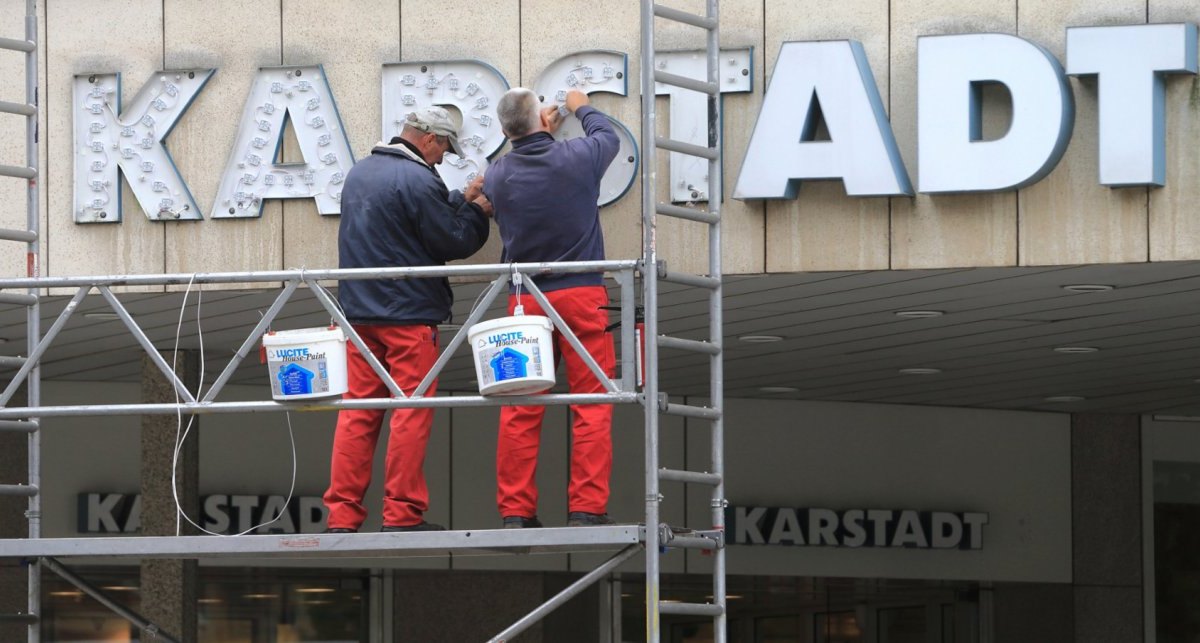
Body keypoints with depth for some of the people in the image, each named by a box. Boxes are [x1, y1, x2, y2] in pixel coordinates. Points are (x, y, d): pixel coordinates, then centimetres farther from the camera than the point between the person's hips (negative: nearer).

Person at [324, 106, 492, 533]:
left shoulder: (360, 173, 14)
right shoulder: (418, 179, -13)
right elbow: (454, 243, -8)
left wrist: (462, 200, 24)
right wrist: (477, 211, 9)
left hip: (358, 313, 8)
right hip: (409, 314, -7)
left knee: (357, 414, 5)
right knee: (411, 415, -2)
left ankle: (342, 514, 1)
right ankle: (402, 513, -3)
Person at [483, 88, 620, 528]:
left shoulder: (497, 176, 1)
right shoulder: (575, 158, -5)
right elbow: (608, 136, 18)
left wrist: (542, 133, 33)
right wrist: (582, 108, 36)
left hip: (524, 302, 3)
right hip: (581, 294, -3)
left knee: (520, 409, 5)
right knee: (591, 403, -2)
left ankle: (515, 510, 4)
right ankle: (587, 508, -9)